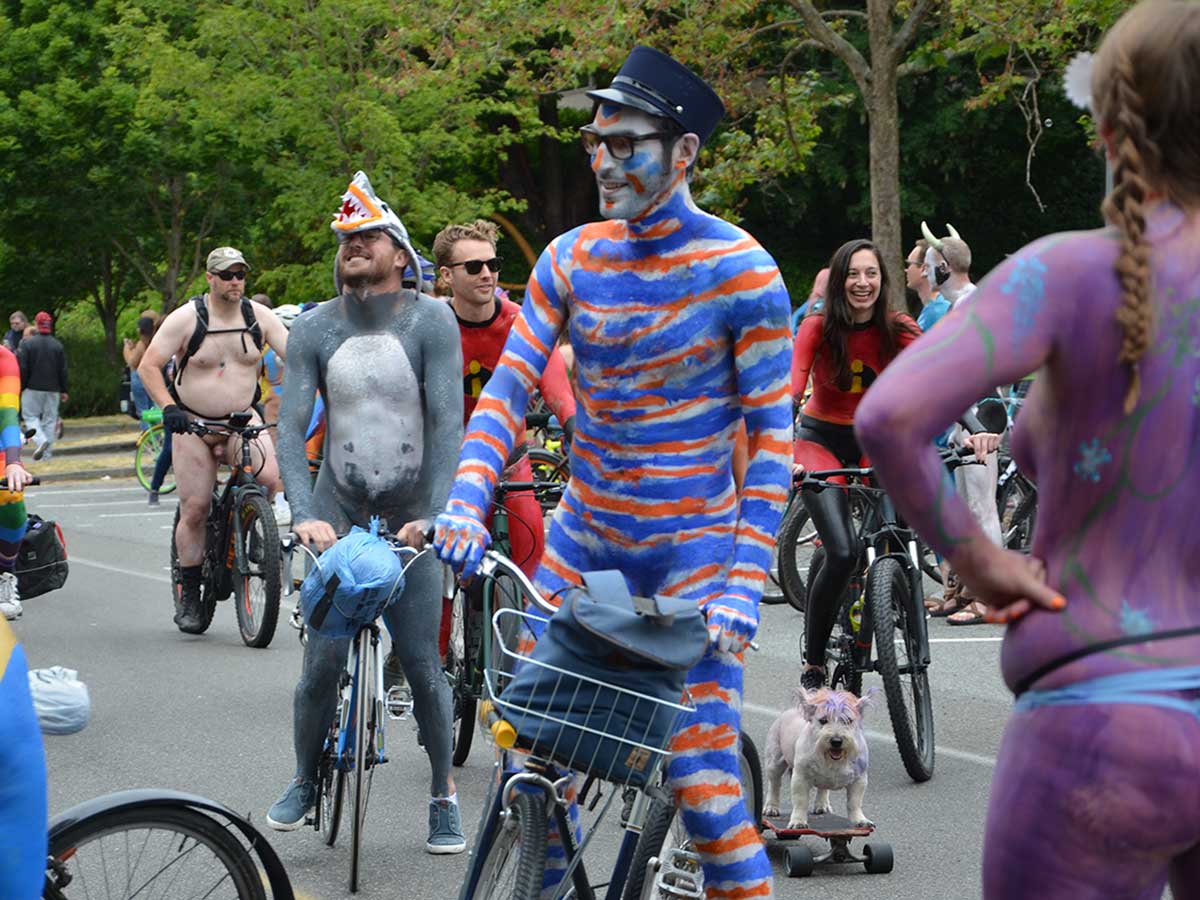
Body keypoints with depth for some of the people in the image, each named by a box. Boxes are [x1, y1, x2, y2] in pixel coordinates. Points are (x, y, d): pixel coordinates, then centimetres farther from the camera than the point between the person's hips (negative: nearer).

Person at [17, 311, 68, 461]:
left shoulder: (27, 343, -7)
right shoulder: (58, 345, 3)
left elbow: (23, 369, -8)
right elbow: (63, 370, 6)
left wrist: (20, 387, 1)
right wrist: (63, 390, 12)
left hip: (33, 388, -3)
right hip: (53, 389, 3)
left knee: (30, 416, 6)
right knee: (50, 419, 7)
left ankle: (40, 440, -20)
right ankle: (46, 453, 5)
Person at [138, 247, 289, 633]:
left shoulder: (259, 316, -1)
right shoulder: (187, 318, -9)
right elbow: (148, 366, -11)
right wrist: (168, 407, -26)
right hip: (193, 423, -2)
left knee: (268, 477, -26)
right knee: (194, 509, -4)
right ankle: (188, 596, 11)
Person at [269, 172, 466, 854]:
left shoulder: (431, 320, -7)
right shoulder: (314, 330, -1)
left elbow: (448, 421, -14)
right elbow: (292, 426, -8)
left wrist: (434, 515, -24)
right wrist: (304, 513, -22)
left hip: (411, 519, -1)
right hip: (338, 515, 2)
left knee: (423, 665, -2)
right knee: (323, 662, -3)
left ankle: (445, 796, 15)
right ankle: (305, 781, 20)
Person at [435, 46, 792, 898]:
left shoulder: (741, 271, -11)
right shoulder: (572, 258, 3)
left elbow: (773, 437, -11)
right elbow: (510, 384, 0)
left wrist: (744, 584, -18)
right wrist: (467, 500, -17)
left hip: (694, 548, -5)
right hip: (585, 539, 5)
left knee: (704, 784, -10)